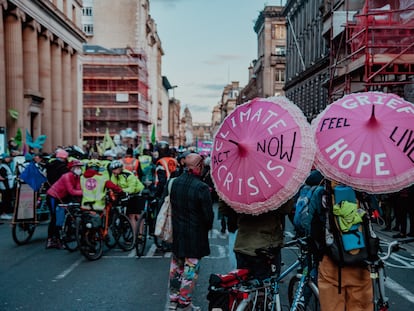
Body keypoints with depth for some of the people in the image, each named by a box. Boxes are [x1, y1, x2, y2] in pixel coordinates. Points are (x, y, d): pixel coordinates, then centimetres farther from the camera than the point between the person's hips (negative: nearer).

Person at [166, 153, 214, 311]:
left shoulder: (172, 183, -2)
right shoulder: (202, 188, -20)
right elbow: (208, 214, -14)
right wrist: (207, 227, 5)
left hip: (175, 234, 6)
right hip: (195, 236, -6)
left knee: (176, 267, 18)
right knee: (190, 269, 5)